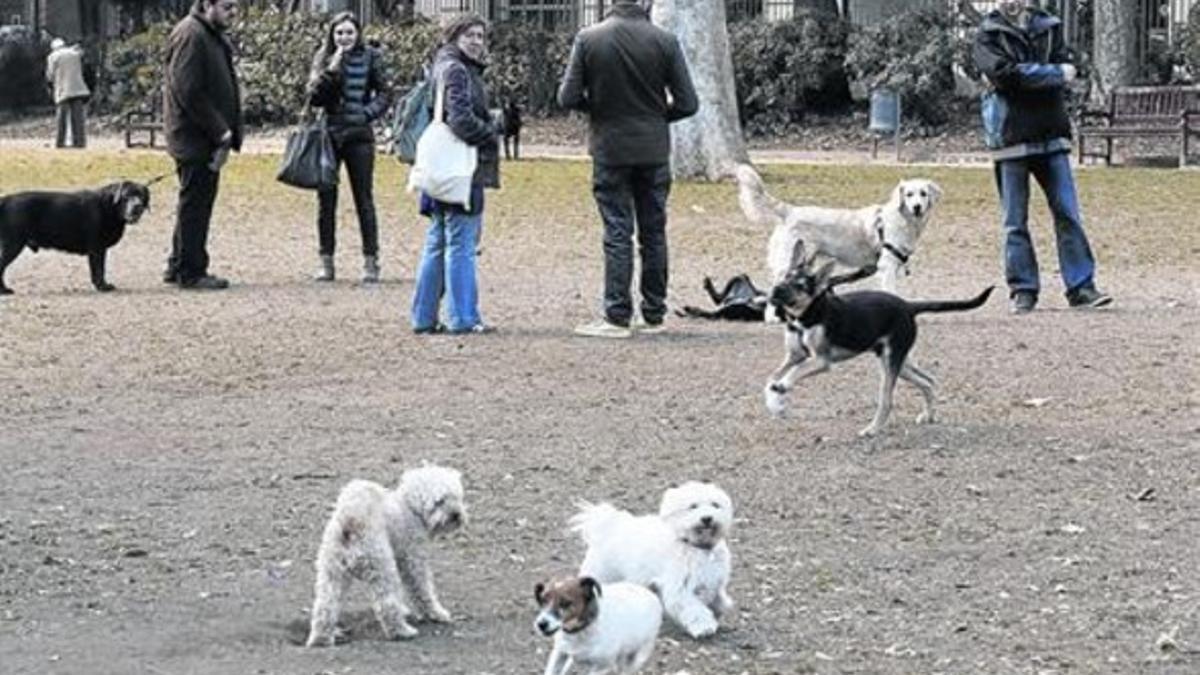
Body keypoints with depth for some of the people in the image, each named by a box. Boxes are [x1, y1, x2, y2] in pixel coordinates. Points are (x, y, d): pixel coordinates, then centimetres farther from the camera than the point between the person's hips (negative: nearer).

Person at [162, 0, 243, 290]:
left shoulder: (217, 37, 16)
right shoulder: (190, 35, -16)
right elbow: (188, 92, -21)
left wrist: (228, 133, 11)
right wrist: (220, 131, -18)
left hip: (209, 139, 10)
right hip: (193, 138, -10)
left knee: (197, 203, 14)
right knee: (195, 203, -4)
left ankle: (179, 267, 23)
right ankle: (190, 272, 2)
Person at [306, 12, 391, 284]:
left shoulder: (370, 58, 1)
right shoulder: (324, 59, 4)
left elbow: (384, 92, 5)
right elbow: (314, 97, -4)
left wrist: (369, 112, -10)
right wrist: (331, 71, -16)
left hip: (359, 136, -2)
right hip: (328, 135, 2)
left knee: (364, 200, 0)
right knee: (326, 200, 5)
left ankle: (371, 261, 3)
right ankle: (326, 260, 11)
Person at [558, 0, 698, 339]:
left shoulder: (588, 39, -8)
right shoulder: (664, 41, -5)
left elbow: (568, 97, -7)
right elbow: (687, 103, -4)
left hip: (610, 149, -1)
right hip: (654, 151, 1)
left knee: (617, 234, 2)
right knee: (654, 232, 10)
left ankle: (617, 317, 0)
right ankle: (654, 315, 15)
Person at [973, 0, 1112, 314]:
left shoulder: (1049, 27, 13)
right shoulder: (988, 35, 3)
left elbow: (1064, 70, 0)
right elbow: (1005, 73, -14)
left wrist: (1026, 75, -12)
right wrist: (1055, 74, -9)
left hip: (1052, 134, 3)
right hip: (1011, 136, -2)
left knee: (1068, 214, 0)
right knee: (1016, 221, 2)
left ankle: (1081, 286, 3)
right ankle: (1023, 290, 8)